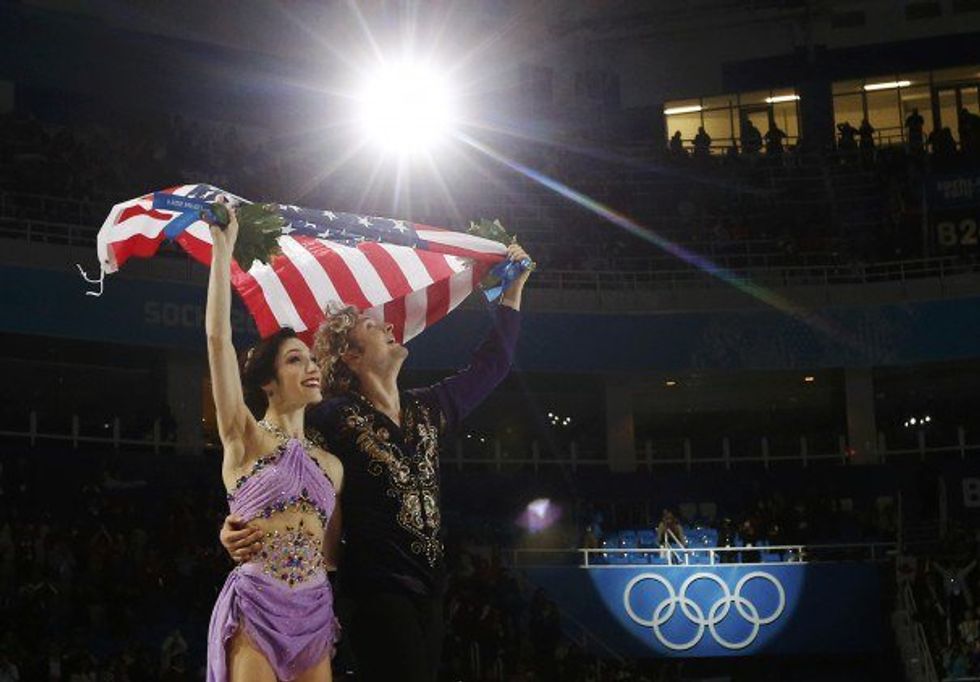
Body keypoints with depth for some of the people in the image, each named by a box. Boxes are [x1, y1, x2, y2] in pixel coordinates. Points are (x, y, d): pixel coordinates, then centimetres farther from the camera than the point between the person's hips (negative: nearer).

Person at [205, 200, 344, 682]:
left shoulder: (330, 465, 16)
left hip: (315, 616, 5)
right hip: (256, 610, -5)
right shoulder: (246, 438, 1)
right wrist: (223, 250, -9)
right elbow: (218, 335, -9)